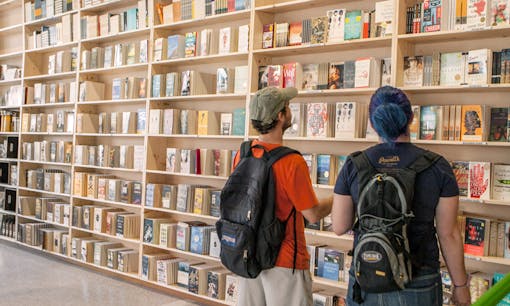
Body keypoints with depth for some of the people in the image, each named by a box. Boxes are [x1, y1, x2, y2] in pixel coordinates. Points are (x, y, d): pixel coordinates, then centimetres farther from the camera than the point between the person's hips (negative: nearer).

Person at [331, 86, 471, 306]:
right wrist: (461, 286, 6)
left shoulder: (353, 166, -7)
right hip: (418, 285, 0)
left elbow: (339, 227, -2)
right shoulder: (437, 167, -10)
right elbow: (448, 234, -6)